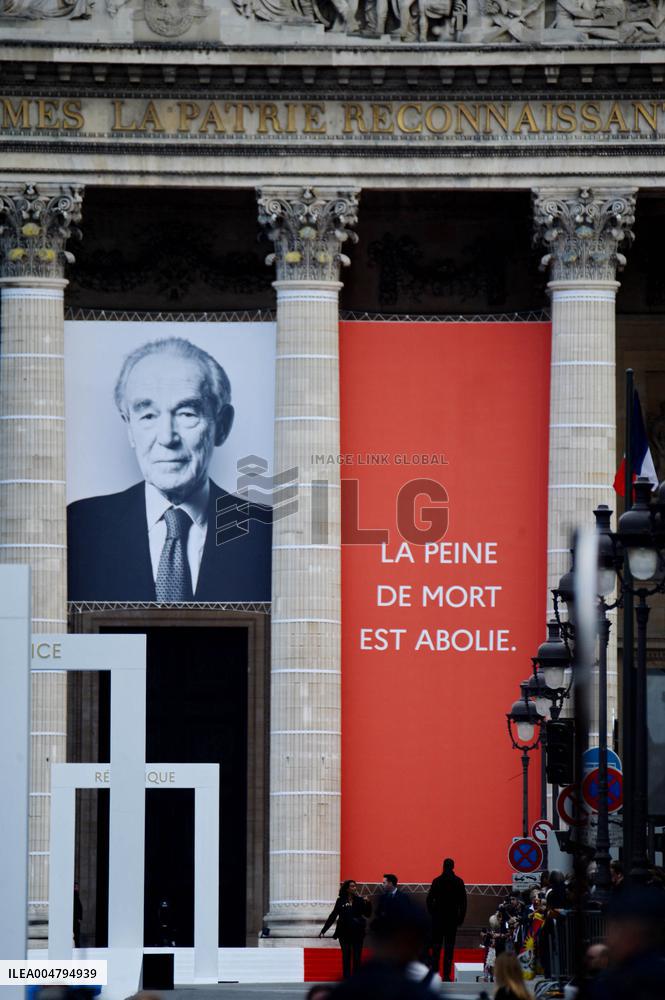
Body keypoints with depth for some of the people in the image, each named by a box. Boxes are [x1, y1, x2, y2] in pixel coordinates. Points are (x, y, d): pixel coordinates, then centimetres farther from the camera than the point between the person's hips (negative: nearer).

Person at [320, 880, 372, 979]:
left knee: (357, 957, -1)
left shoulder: (360, 900, 1)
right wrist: (323, 930, 4)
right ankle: (346, 979, 8)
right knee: (346, 957, 3)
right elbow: (333, 916, 6)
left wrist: (367, 903, -18)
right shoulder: (341, 901, 2)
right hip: (345, 933, 0)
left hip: (357, 933, 0)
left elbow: (367, 914, -1)